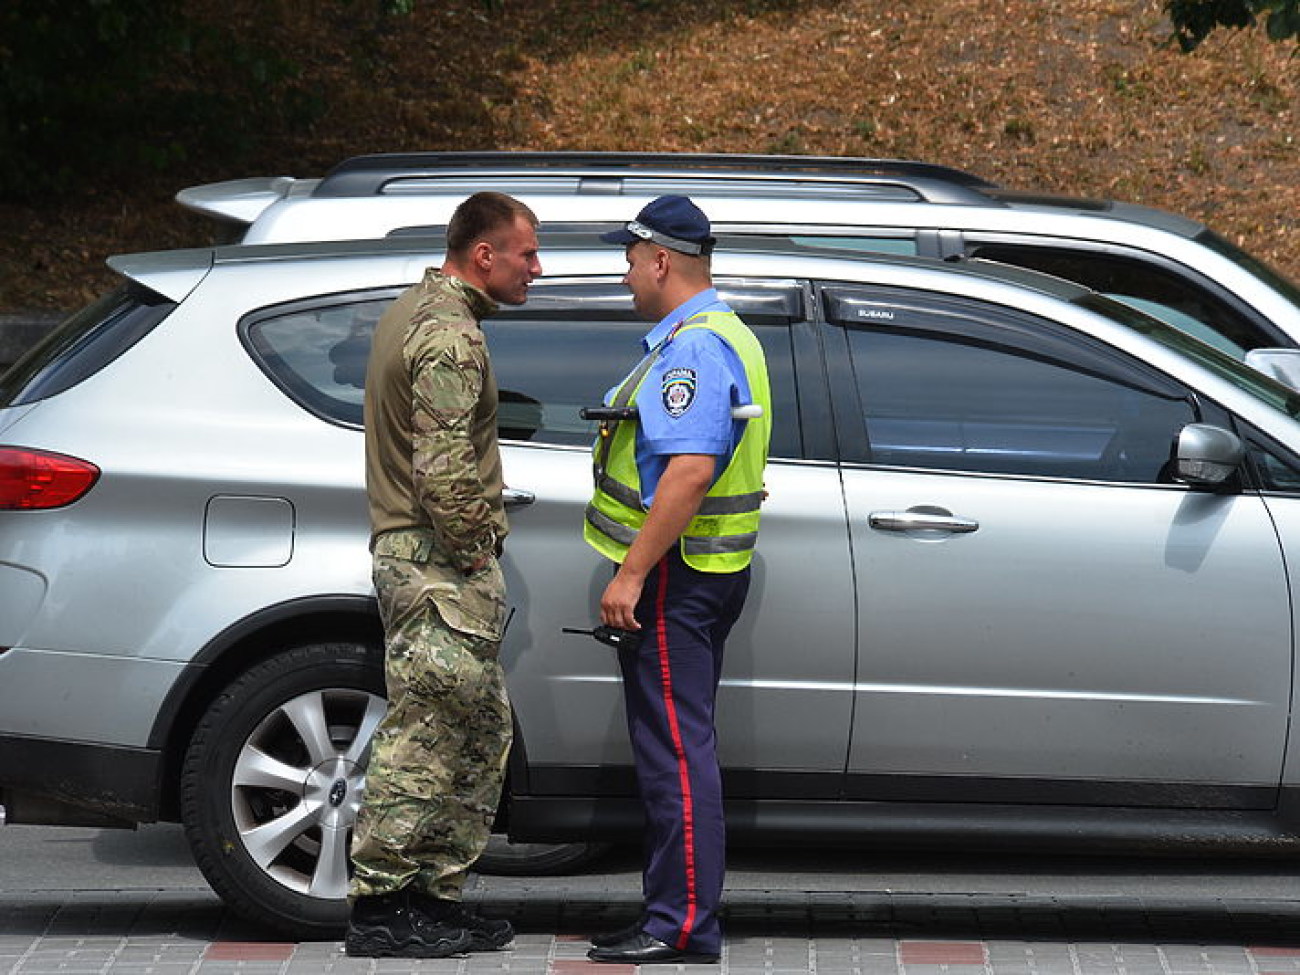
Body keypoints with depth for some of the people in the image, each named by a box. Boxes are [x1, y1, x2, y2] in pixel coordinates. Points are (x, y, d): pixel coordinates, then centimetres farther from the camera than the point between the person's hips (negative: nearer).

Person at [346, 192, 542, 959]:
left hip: (425, 557, 11)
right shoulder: (452, 336, -16)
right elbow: (446, 471, -25)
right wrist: (470, 549, -14)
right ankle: (381, 908, -5)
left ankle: (438, 897, 17)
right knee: (421, 735, -8)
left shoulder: (419, 307, 19)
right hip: (439, 563, -11)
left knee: (482, 732, 14)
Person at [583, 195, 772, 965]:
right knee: (681, 748, 14)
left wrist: (631, 574, -27)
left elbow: (690, 472, -28)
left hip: (675, 575, -11)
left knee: (675, 751, -8)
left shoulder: (693, 351, -19)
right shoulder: (725, 337, 17)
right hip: (711, 571, 11)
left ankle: (684, 925, -7)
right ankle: (678, 916, 19)